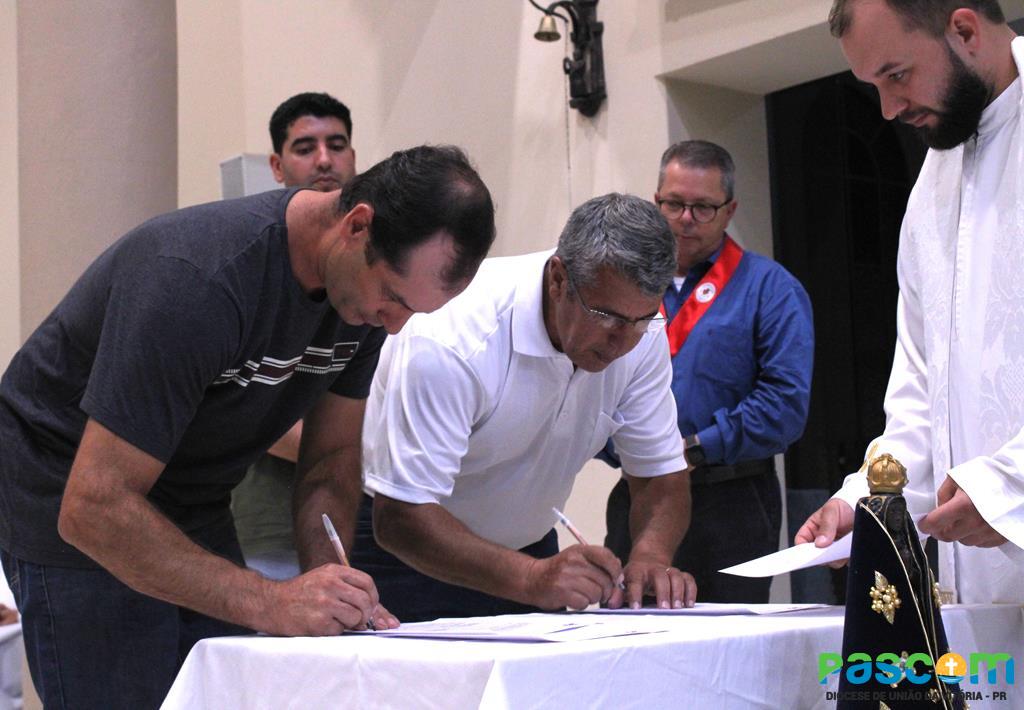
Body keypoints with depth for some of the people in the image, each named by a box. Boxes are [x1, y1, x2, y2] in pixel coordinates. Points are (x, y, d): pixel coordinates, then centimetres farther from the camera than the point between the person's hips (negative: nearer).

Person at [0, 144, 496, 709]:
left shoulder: (374, 283, -10)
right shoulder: (198, 279, -33)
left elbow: (331, 464, -2)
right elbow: (93, 508, -34)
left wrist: (328, 592, -20)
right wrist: (269, 603, -38)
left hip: (193, 510, 7)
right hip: (68, 495, -6)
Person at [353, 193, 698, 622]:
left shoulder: (640, 334, -11)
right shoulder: (451, 343, -30)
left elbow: (662, 475, -4)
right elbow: (401, 515, -31)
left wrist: (650, 555, -25)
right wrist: (531, 579, -41)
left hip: (527, 546, 3)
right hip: (403, 547, -3)